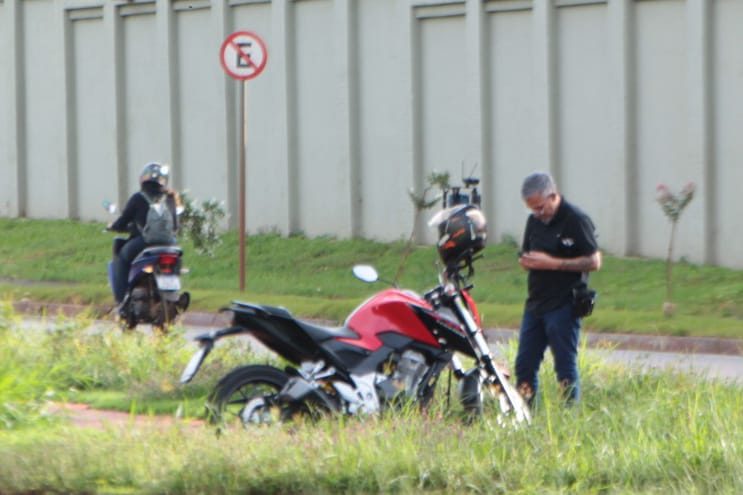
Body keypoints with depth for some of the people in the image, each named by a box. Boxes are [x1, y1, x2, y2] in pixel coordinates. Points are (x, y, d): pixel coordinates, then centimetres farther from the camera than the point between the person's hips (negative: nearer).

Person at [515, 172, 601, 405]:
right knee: (524, 365, 7)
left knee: (565, 367, -5)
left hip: (564, 305, -8)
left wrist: (552, 263, -18)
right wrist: (526, 261, -3)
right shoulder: (534, 221, 12)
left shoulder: (576, 220, -11)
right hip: (535, 303, 8)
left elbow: (594, 261, -14)